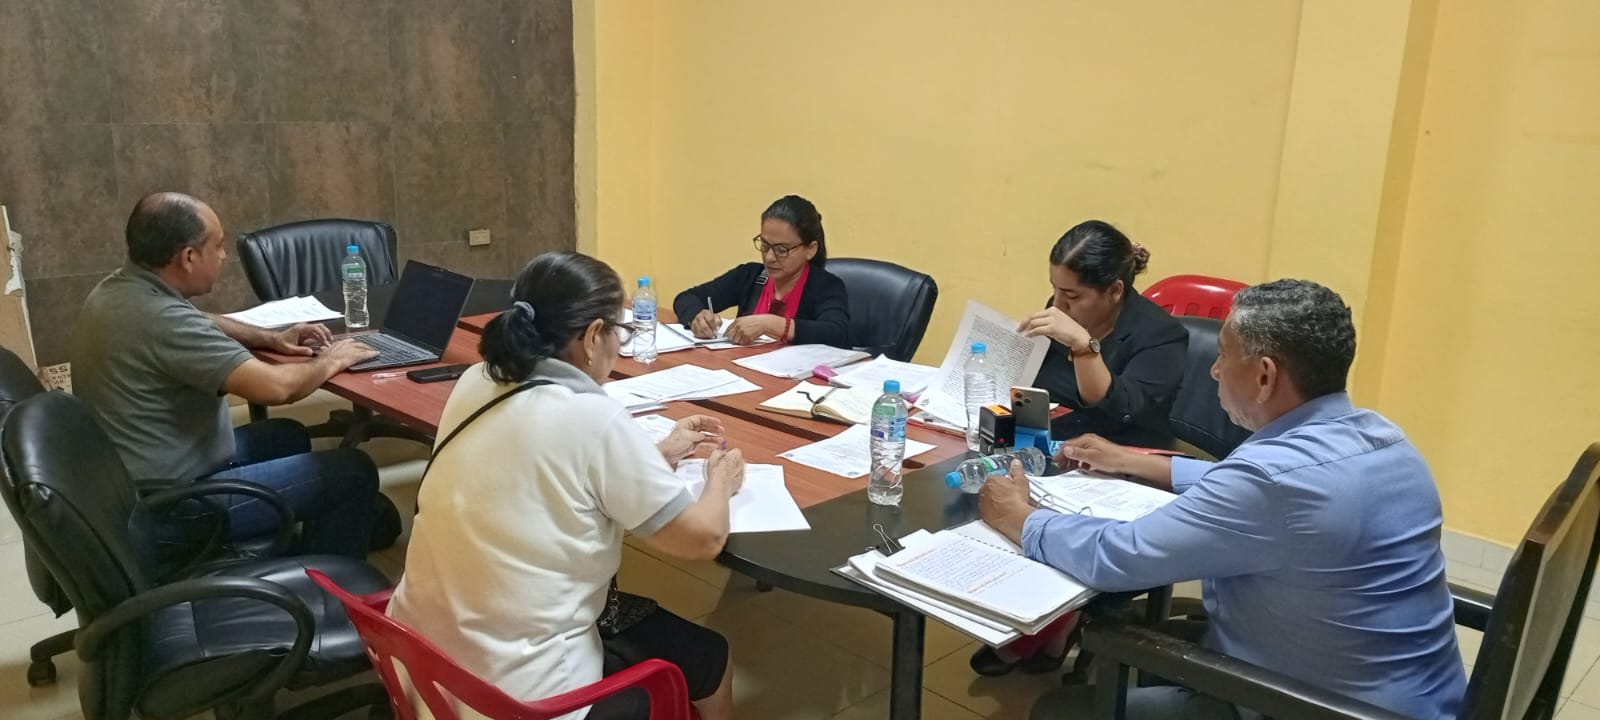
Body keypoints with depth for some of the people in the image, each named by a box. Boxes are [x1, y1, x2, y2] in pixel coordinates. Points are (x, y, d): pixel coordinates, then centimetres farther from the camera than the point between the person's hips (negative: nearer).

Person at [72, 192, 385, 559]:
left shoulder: (118, 289, 2)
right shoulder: (160, 318, -29)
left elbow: (197, 326, 23)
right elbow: (275, 387, -32)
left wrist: (270, 338, 12)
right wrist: (330, 362, -12)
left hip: (131, 484, 10)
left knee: (288, 436, 26)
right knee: (354, 472, -6)